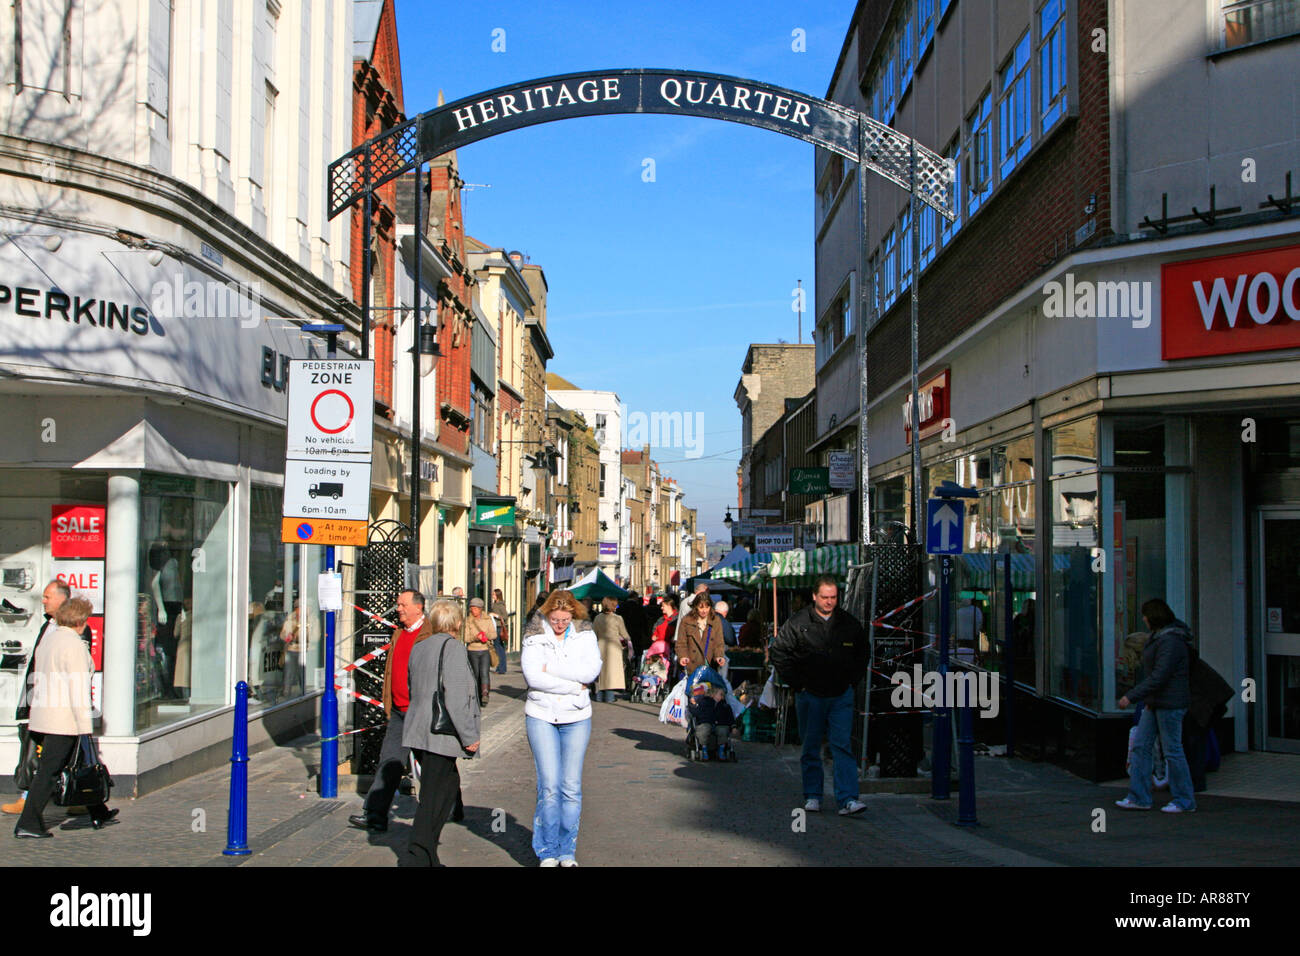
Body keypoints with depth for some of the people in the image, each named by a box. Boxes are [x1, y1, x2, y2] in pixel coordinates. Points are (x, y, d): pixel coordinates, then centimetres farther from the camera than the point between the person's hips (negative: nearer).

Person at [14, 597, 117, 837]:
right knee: (49, 771, -4)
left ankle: (98, 814, 25)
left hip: (42, 715, 9)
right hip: (63, 718, -9)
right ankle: (27, 824, -1)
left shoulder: (47, 640, 13)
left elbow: (37, 680, 18)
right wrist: (85, 727, -17)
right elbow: (78, 687, -18)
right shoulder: (73, 645, -15)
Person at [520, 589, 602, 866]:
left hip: (576, 718, 2)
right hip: (541, 716, -2)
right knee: (549, 784, -7)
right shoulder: (534, 635, -1)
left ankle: (568, 852, 11)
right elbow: (533, 676, -13)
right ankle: (548, 852, 4)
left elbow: (591, 670, -10)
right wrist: (573, 685, -12)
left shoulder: (585, 634, 5)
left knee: (572, 787, 1)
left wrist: (551, 668, -13)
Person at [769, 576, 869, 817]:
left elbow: (863, 653, 19)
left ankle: (847, 799, -10)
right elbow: (779, 652, 0)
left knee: (842, 745, -7)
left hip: (841, 697, 1)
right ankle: (812, 796, 19)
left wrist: (852, 680, 9)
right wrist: (796, 683, -4)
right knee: (811, 748, 8)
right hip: (809, 695, -1)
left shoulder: (849, 623, 5)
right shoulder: (797, 623, -4)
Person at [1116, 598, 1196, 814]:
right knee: (1140, 746, 7)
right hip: (1155, 703, 10)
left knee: (1173, 751, -1)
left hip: (1170, 704, -10)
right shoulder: (1160, 637, 13)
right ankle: (1139, 797, 10)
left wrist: (1132, 696, -23)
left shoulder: (1170, 641, -19)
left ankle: (1185, 801, 10)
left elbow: (1159, 677, -24)